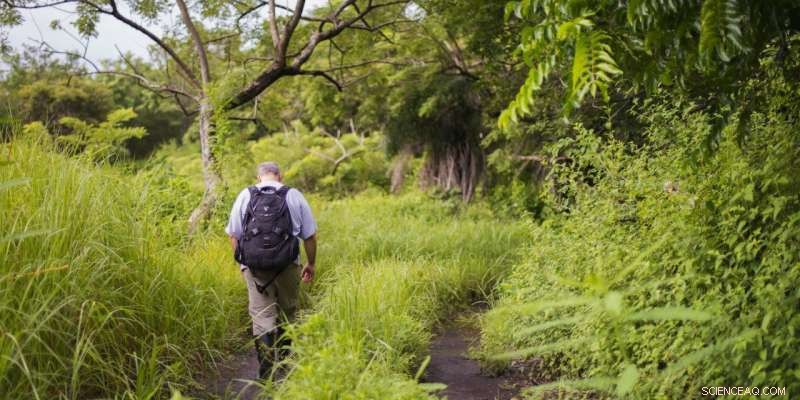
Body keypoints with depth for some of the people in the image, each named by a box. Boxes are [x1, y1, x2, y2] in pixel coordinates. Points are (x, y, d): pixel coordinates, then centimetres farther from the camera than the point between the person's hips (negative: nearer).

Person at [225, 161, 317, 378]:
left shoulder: (245, 195, 3)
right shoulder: (294, 196, 1)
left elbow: (233, 234, 3)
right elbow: (310, 236, 3)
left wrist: (241, 261, 17)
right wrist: (310, 263, 16)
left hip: (254, 265, 0)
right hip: (288, 265, 0)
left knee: (261, 315, 3)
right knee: (286, 312, 17)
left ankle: (267, 369, -4)